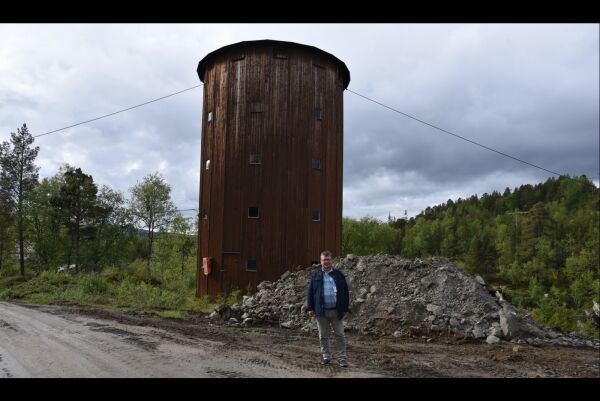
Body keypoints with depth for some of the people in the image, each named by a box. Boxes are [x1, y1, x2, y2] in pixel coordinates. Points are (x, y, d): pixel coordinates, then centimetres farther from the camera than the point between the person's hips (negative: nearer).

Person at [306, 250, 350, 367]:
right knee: (323, 336, 10)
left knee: (340, 335, 1)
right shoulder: (315, 276, 4)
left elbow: (345, 292, 6)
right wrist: (310, 308, 0)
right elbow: (310, 292, 5)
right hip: (321, 311, 1)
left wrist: (345, 308, 3)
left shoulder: (338, 275, 4)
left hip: (336, 311, 0)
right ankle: (326, 356, 23)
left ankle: (342, 358, 9)